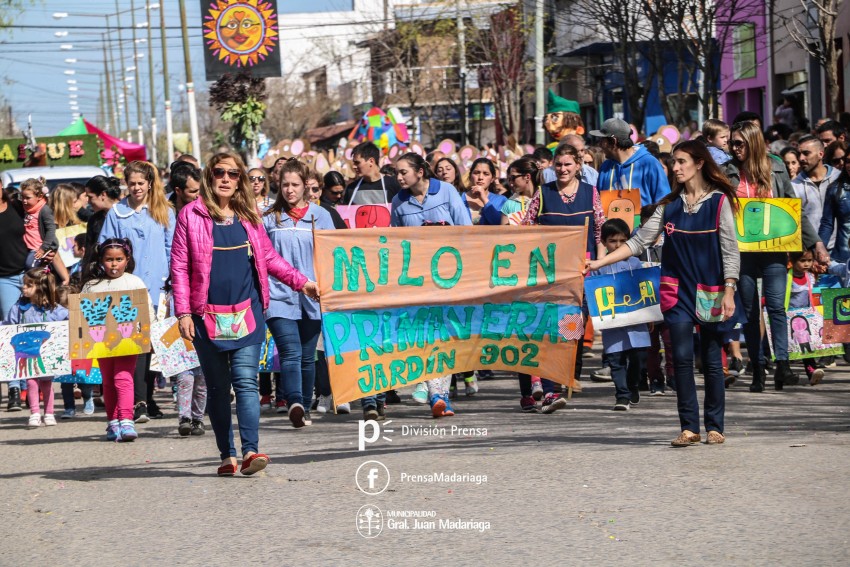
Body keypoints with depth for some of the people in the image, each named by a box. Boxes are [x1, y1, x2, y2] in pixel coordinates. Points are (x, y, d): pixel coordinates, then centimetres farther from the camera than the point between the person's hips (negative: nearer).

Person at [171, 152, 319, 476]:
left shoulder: (249, 216, 11)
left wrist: (301, 283, 12)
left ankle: (251, 451, -18)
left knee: (246, 381, -10)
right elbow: (179, 266, 0)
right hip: (207, 315, -1)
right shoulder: (191, 215, 2)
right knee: (217, 387, 5)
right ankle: (227, 455, 11)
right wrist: (183, 312, -7)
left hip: (247, 312, 1)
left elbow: (269, 257, 20)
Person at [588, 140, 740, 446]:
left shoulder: (719, 201, -2)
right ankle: (689, 427, -1)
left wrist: (729, 292, -12)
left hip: (710, 291, -3)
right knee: (682, 358, -5)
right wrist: (599, 262, 0)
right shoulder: (669, 204, 9)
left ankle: (714, 427, 12)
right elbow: (640, 241, 8)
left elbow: (730, 249, -5)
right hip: (678, 290, 3)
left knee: (712, 360, 3)